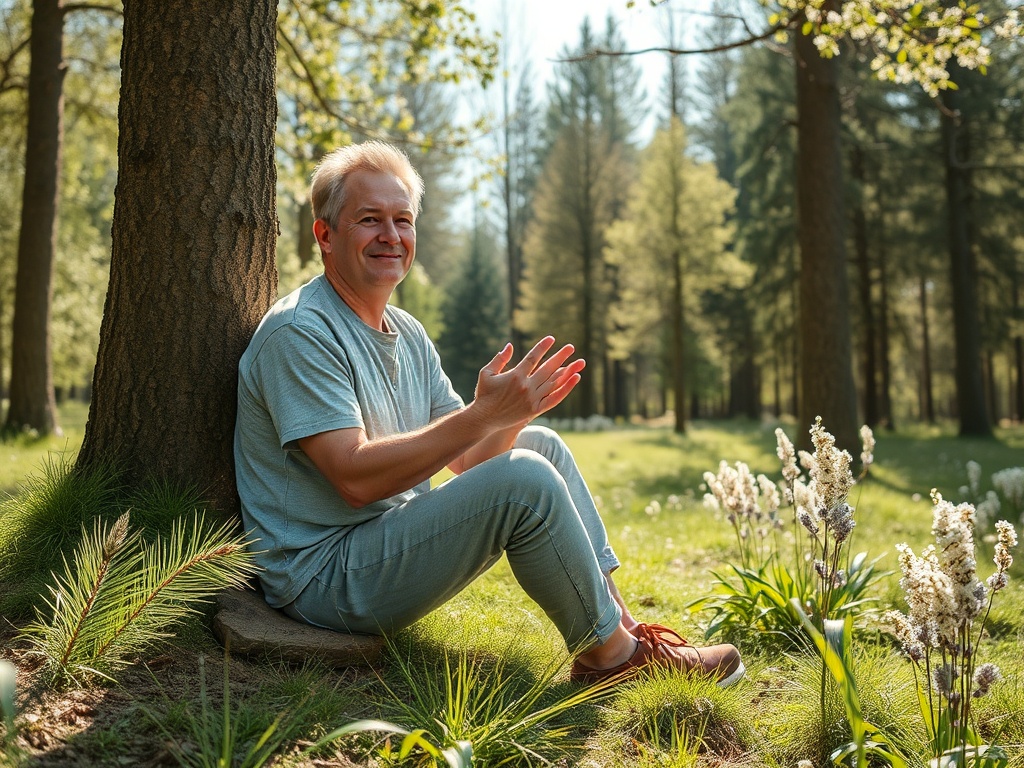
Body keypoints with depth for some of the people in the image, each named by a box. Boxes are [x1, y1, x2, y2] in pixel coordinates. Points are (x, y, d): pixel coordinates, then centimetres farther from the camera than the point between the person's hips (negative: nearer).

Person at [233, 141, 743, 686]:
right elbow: (355, 479, -25)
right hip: (322, 575, -9)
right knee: (524, 480, -23)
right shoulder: (300, 332, -16)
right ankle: (609, 653, -6)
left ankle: (617, 616, 6)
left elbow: (466, 459, 9)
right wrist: (482, 415, -26)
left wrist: (515, 413, -11)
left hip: (389, 546, 9)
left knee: (543, 445, 8)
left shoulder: (408, 335, 12)